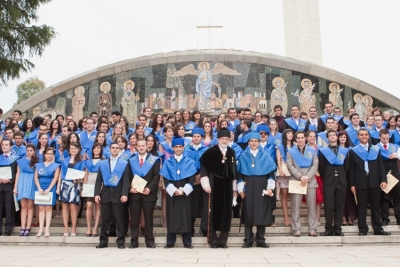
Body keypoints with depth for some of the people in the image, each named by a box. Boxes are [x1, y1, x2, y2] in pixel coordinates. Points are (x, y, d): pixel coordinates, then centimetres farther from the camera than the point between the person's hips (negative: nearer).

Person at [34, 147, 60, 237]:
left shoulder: (56, 166, 5)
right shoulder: (38, 165, 12)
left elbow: (55, 178, -3)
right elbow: (36, 177, 5)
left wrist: (48, 189, -12)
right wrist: (39, 188, -7)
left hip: (50, 189, -2)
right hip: (40, 189, 2)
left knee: (48, 207, -4)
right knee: (41, 208, 0)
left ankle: (47, 229, -6)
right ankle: (40, 229, -1)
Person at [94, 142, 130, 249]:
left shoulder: (124, 163, 5)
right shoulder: (102, 163, 13)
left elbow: (126, 180, -2)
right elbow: (98, 180, 8)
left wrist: (124, 194, -14)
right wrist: (96, 194, -3)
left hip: (118, 195, -2)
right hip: (105, 194, 2)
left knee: (119, 219, 0)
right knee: (104, 219, 5)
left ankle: (121, 241, 7)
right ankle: (103, 241, 12)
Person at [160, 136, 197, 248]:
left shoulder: (190, 162, 6)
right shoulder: (167, 163, 7)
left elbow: (192, 179, -1)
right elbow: (165, 179, 0)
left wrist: (183, 190, -14)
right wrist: (174, 190, -13)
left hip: (185, 194, 0)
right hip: (171, 194, 1)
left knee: (186, 217, 0)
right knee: (172, 217, 1)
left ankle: (187, 242, 6)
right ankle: (170, 242, 8)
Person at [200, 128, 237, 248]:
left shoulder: (232, 153, 8)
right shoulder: (210, 152, -5)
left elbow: (234, 171, 12)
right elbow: (204, 168, -6)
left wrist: (235, 188, 9)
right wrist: (206, 184, -13)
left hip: (227, 187, 4)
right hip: (213, 186, -3)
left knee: (226, 213, 5)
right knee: (213, 212, -1)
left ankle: (223, 240, 14)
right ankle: (213, 240, 9)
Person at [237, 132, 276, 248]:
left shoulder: (265, 155, 7)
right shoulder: (243, 156, 8)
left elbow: (271, 172, 3)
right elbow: (239, 173, 5)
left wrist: (270, 187, -6)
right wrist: (240, 189, -2)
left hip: (262, 188, 0)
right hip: (248, 188, 0)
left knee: (262, 213, 2)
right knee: (248, 213, 1)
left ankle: (260, 240, 11)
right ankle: (248, 240, 8)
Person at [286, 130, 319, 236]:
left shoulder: (312, 150, 12)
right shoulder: (290, 151, 10)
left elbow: (315, 165, 3)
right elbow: (290, 166, -1)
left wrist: (307, 177, -10)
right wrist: (300, 177, -12)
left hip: (310, 181, 1)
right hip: (296, 181, -1)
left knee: (312, 206, 1)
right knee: (296, 206, -3)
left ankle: (312, 229, 6)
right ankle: (296, 229, 0)